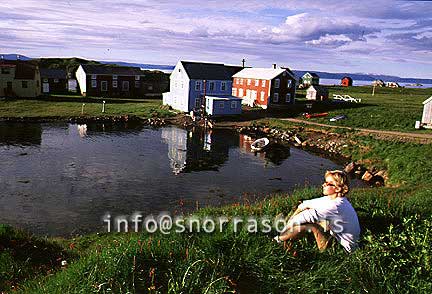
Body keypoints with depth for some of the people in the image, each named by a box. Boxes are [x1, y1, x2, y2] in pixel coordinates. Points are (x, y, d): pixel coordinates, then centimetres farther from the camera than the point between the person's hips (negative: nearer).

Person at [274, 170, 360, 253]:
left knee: (309, 223, -21)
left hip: (347, 245, -9)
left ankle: (279, 239, -3)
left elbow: (309, 217, -29)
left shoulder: (335, 205, -30)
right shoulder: (331, 198, -2)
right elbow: (304, 205, -1)